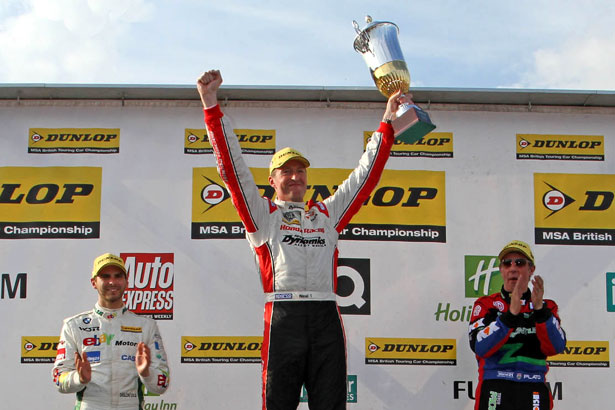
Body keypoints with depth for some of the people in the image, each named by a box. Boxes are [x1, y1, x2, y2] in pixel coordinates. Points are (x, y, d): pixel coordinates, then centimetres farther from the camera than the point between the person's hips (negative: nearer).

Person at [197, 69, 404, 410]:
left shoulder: (327, 214, 25)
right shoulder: (262, 214, 16)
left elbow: (366, 176, 27)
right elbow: (232, 167, 9)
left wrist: (387, 123, 26)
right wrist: (211, 106, 3)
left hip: (326, 317, 3)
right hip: (283, 315, -3)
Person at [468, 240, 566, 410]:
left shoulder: (546, 307, 14)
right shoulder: (486, 304, 9)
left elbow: (556, 347, -3)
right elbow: (480, 347, -9)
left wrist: (539, 309, -16)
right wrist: (511, 313, -19)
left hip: (534, 389, 1)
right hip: (494, 388, -1)